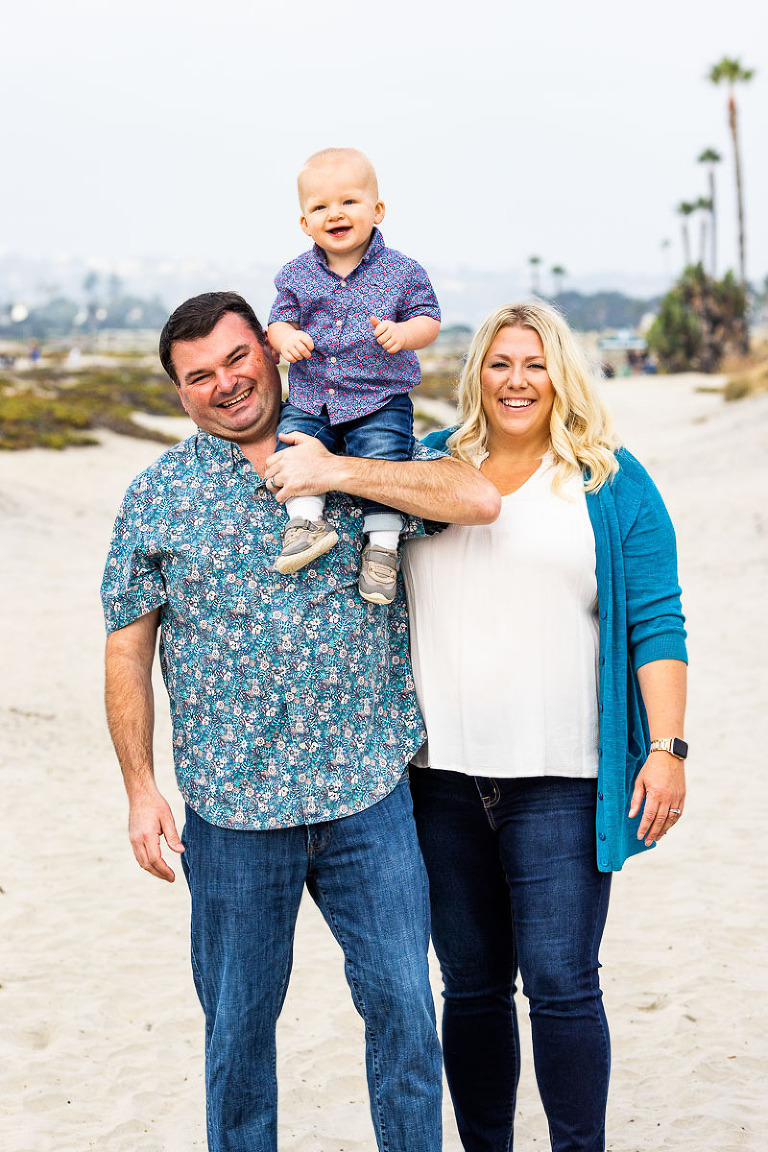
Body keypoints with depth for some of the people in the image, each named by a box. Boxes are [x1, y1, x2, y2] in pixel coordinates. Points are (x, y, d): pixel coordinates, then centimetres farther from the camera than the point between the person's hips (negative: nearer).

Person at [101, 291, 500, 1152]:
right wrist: (140, 789, -2)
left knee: (401, 1000, 3)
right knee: (238, 1018, 11)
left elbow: (478, 499, -11)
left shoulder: (361, 454, 3)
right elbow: (127, 649, 5)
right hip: (231, 806, 0)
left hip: (367, 790, 0)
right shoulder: (157, 496, 4)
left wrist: (336, 472, -14)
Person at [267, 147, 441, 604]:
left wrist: (403, 332, -24)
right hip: (310, 399, 3)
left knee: (384, 454, -20)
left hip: (380, 399, -3)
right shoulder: (296, 275, 5)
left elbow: (428, 319, -1)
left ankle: (382, 545, -9)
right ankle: (308, 520, -10)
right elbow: (279, 321, 9)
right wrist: (285, 338, -16)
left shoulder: (402, 271, -2)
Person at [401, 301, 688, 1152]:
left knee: (561, 982, -4)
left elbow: (655, 624, 0)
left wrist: (666, 747, -7)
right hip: (443, 773, 3)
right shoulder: (426, 466, 12)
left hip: (560, 778, -3)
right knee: (470, 985, 9)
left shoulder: (611, 483, 5)